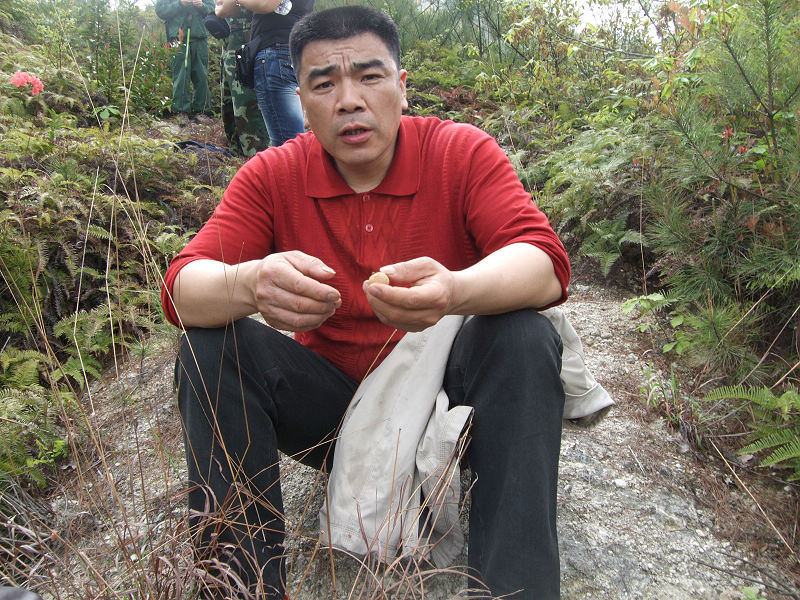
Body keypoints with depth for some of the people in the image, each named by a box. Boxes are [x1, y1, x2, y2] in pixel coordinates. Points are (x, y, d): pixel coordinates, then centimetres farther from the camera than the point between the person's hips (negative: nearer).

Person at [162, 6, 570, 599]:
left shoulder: (464, 152, -10)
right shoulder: (272, 176, -7)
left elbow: (546, 265, -23)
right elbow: (181, 289, -17)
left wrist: (456, 290, -46)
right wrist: (247, 285, -42)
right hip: (330, 404, 2)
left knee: (525, 339, -28)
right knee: (211, 348, -19)